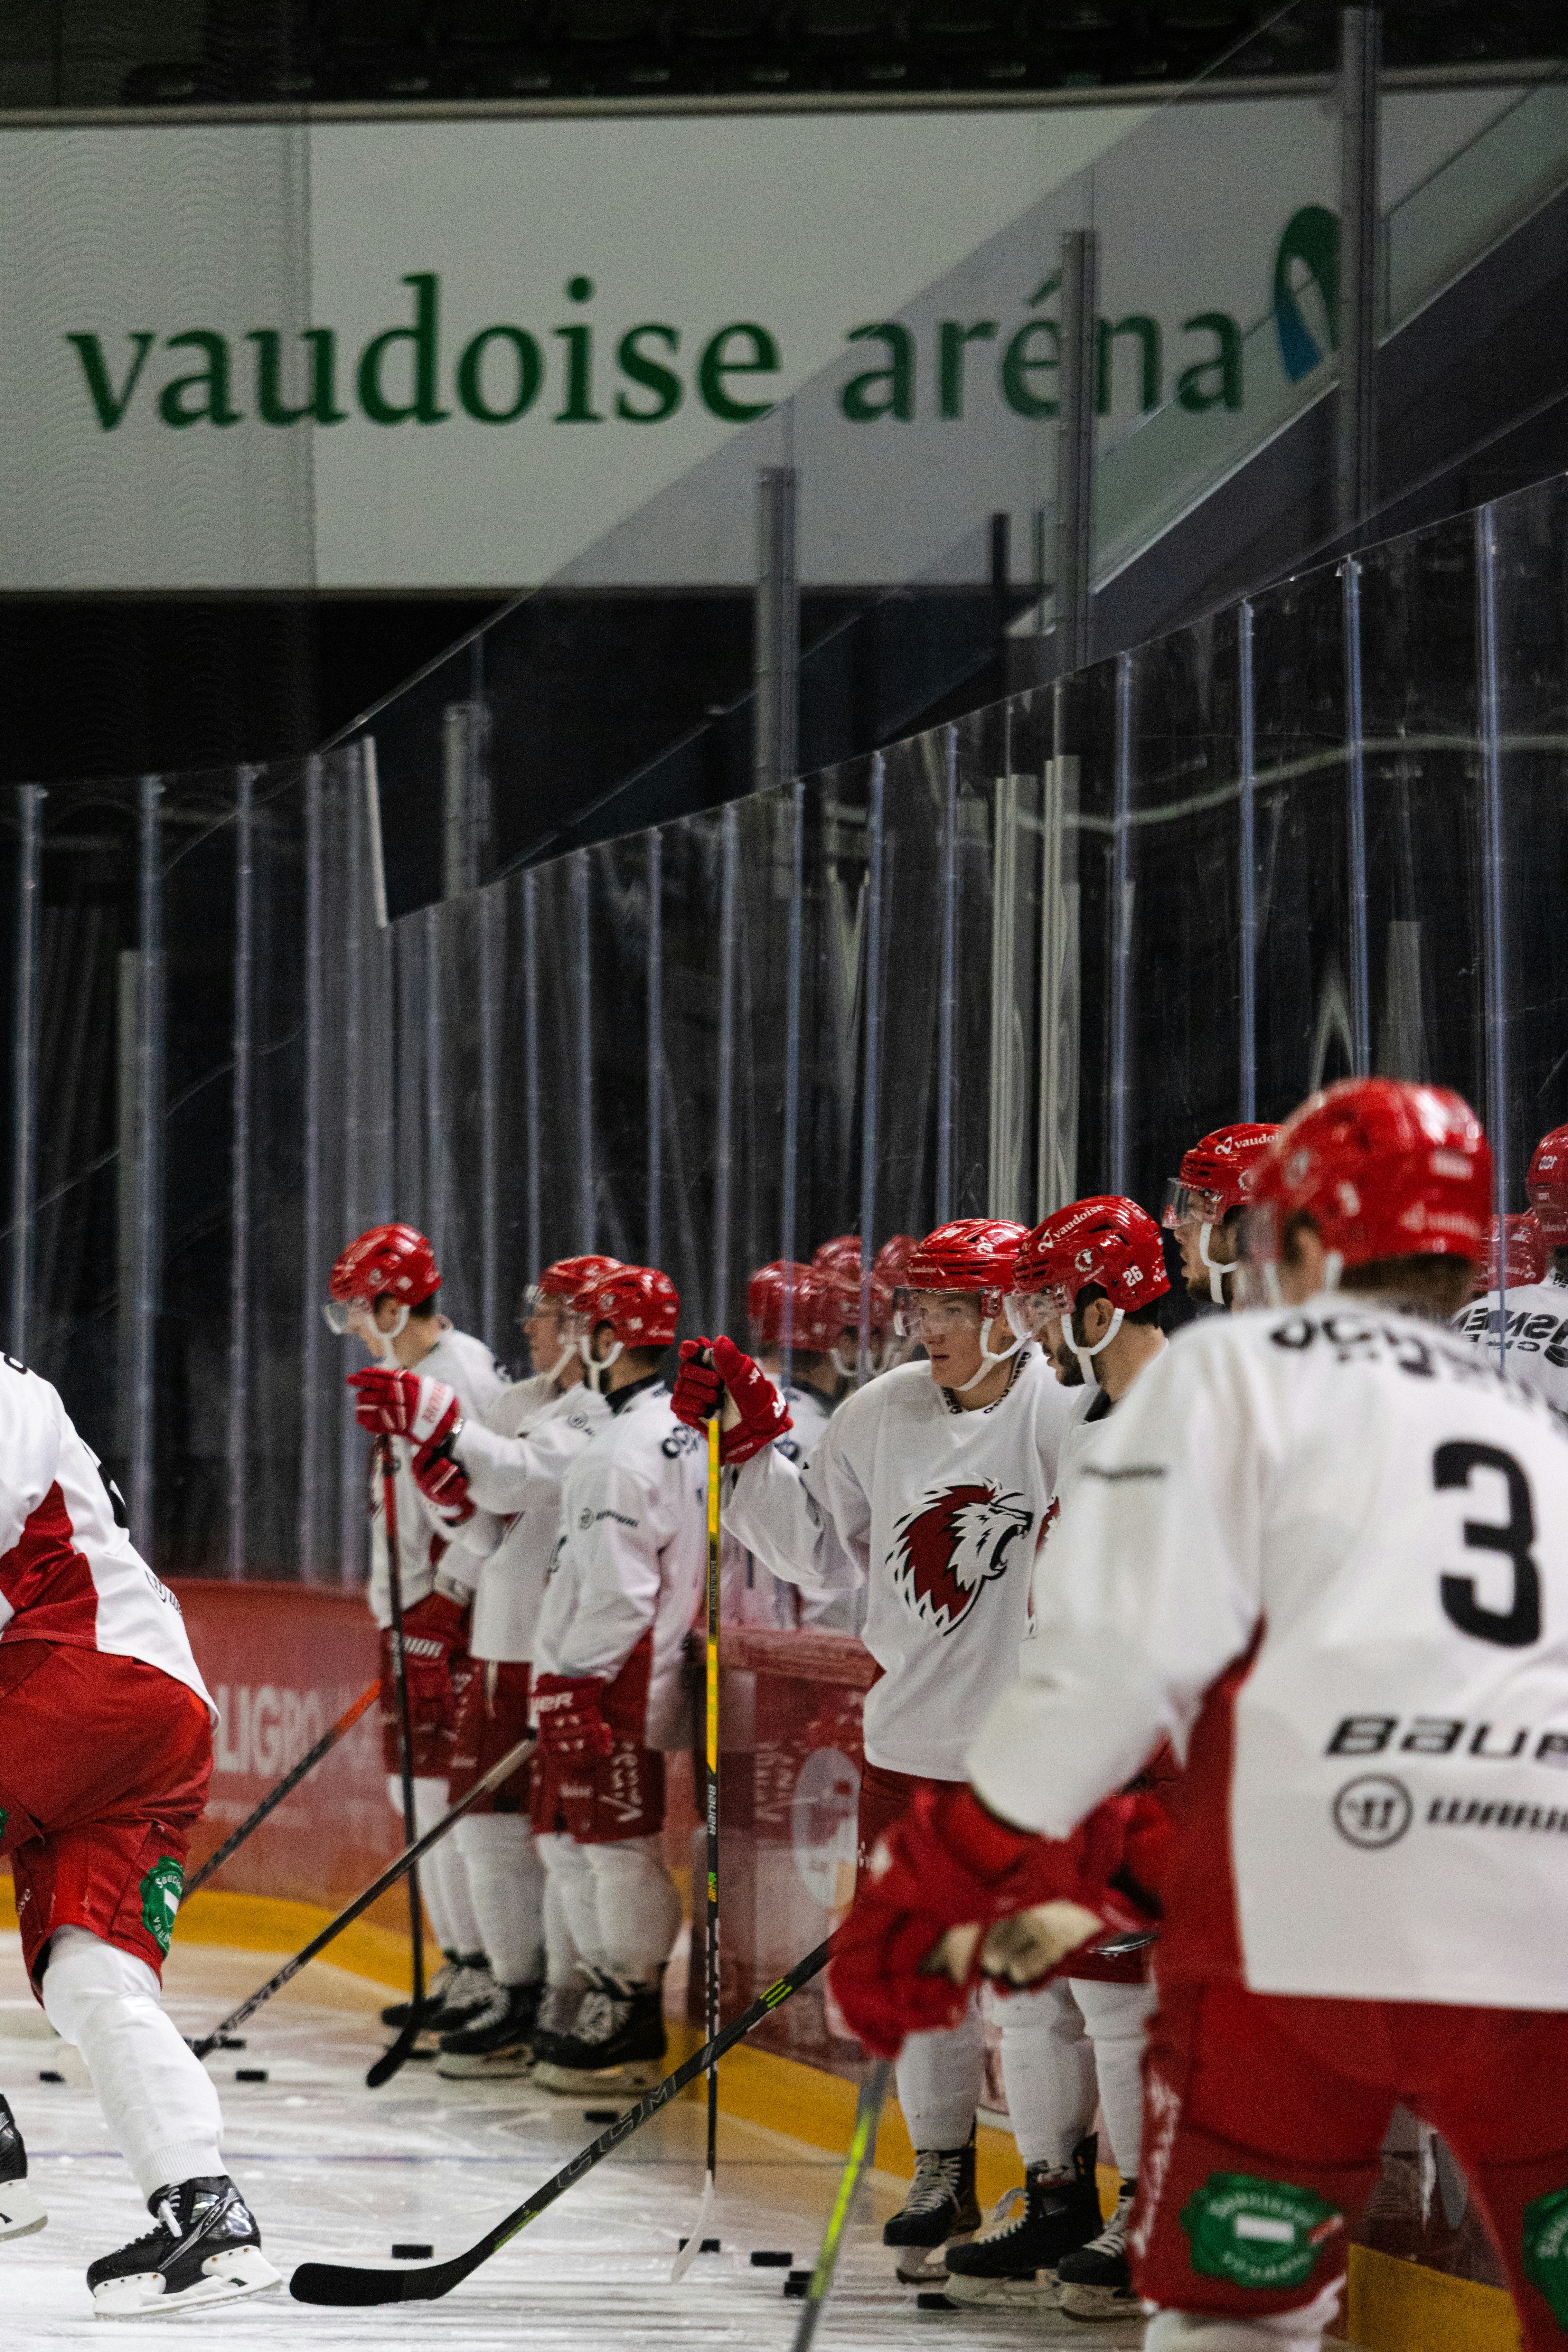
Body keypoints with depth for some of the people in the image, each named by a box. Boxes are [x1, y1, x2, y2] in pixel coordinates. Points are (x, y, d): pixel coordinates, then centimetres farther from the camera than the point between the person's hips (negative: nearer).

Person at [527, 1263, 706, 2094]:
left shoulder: (629, 1448, -19)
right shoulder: (682, 1427, 14)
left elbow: (619, 1589, -23)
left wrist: (578, 1684, -19)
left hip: (614, 1678, -11)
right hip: (644, 1668, 11)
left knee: (620, 1845, -5)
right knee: (569, 1838, 16)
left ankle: (629, 2034, 0)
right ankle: (610, 2003, 22)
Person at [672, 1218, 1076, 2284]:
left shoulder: (1071, 1415, -13)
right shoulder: (881, 1416, 4)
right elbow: (826, 1555, 13)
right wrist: (752, 1446, 6)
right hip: (913, 1740, 5)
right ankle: (943, 2175, 26)